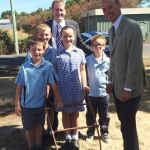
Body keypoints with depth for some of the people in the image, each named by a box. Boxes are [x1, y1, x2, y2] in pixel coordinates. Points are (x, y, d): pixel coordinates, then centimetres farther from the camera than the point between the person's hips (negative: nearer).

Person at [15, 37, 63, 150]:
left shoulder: (48, 66, -11)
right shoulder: (24, 67, -11)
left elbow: (54, 84, -6)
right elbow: (19, 87, -6)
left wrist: (58, 99, -5)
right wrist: (17, 104, -6)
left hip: (41, 103, 1)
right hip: (26, 104, -1)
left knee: (39, 126, 19)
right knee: (28, 128, 14)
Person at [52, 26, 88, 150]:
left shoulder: (80, 52, 2)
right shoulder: (57, 53, -4)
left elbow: (82, 70, 8)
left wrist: (84, 85, 1)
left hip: (76, 88, 1)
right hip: (62, 89, -1)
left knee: (75, 113, 11)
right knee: (65, 113, 11)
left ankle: (75, 137, 27)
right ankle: (68, 137, 28)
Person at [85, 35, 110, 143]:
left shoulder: (108, 61, -2)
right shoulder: (87, 60, -6)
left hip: (104, 92, 1)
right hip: (91, 93, -1)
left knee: (104, 115, 14)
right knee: (90, 115, 13)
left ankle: (104, 133, 30)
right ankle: (90, 132, 29)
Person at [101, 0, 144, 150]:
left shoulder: (132, 26, -15)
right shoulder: (111, 30, 11)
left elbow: (135, 60, -19)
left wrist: (128, 88, -19)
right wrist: (110, 81, 12)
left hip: (128, 87, -7)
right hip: (117, 86, 8)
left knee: (128, 125, 1)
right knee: (124, 123, 16)